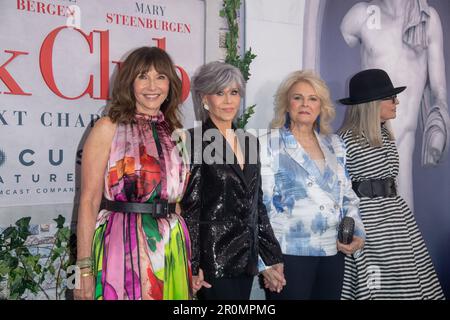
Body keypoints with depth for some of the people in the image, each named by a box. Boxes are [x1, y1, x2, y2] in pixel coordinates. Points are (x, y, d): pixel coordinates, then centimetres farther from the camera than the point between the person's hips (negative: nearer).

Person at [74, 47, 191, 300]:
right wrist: (85, 269, -12)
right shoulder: (109, 128, -3)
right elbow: (89, 200, -7)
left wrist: (186, 255, 11)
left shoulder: (174, 133, 10)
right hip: (123, 247, -4)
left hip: (172, 248, 5)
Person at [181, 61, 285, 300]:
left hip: (245, 257, 6)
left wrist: (272, 257, 11)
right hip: (213, 259, -6)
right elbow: (189, 206, -11)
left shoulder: (249, 141, 10)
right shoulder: (196, 140, -8)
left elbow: (257, 204, 13)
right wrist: (192, 265, -15)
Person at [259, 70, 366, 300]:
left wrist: (357, 233, 1)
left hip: (332, 251, 5)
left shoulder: (335, 145, 12)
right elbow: (260, 204, -8)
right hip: (289, 252, -5)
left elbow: (348, 196, 17)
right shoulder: (269, 145, -4)